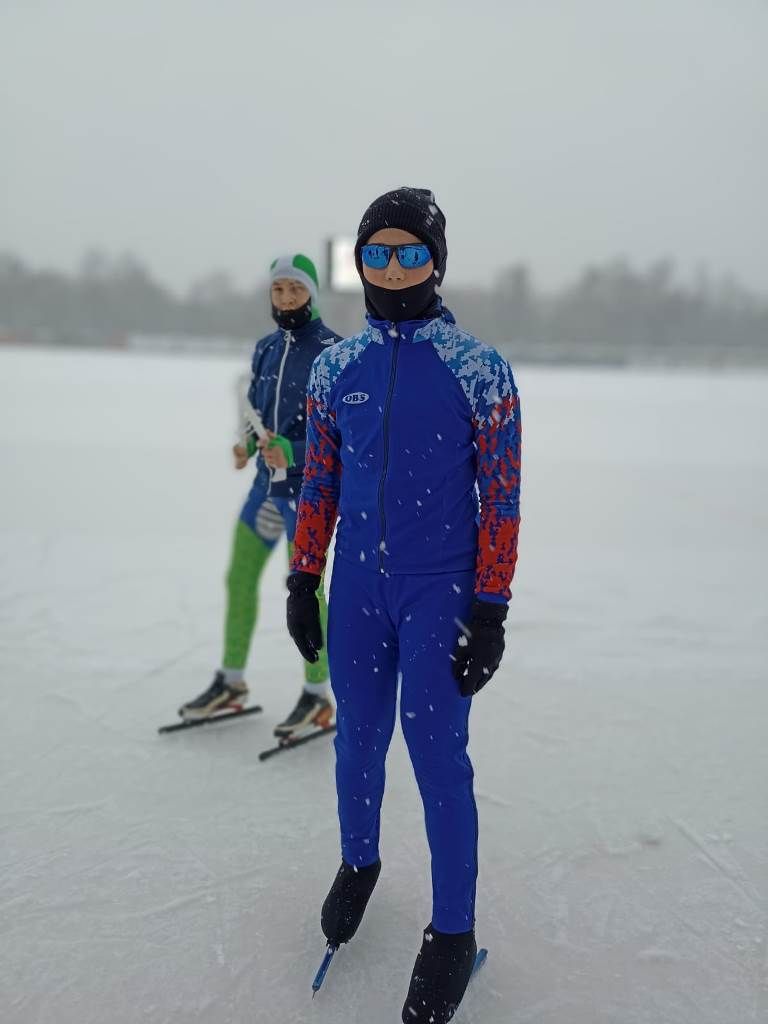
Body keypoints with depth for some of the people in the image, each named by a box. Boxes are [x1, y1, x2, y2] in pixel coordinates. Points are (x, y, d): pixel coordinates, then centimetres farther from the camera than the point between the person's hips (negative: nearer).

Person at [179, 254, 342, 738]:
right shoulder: (266, 348, 9)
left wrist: (293, 451, -24)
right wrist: (249, 445, 0)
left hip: (308, 486, -7)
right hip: (268, 481, 7)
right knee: (239, 577, 12)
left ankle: (318, 695, 13)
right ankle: (231, 682, 29)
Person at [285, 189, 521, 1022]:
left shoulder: (479, 370, -7)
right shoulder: (335, 367, 4)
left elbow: (502, 496, -7)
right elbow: (318, 482, 10)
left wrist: (490, 612, -9)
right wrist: (302, 582, 9)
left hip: (440, 592, -3)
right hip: (357, 587, 4)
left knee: (436, 753, 0)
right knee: (358, 737, 15)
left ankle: (453, 931, 19)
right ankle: (358, 862, 42)